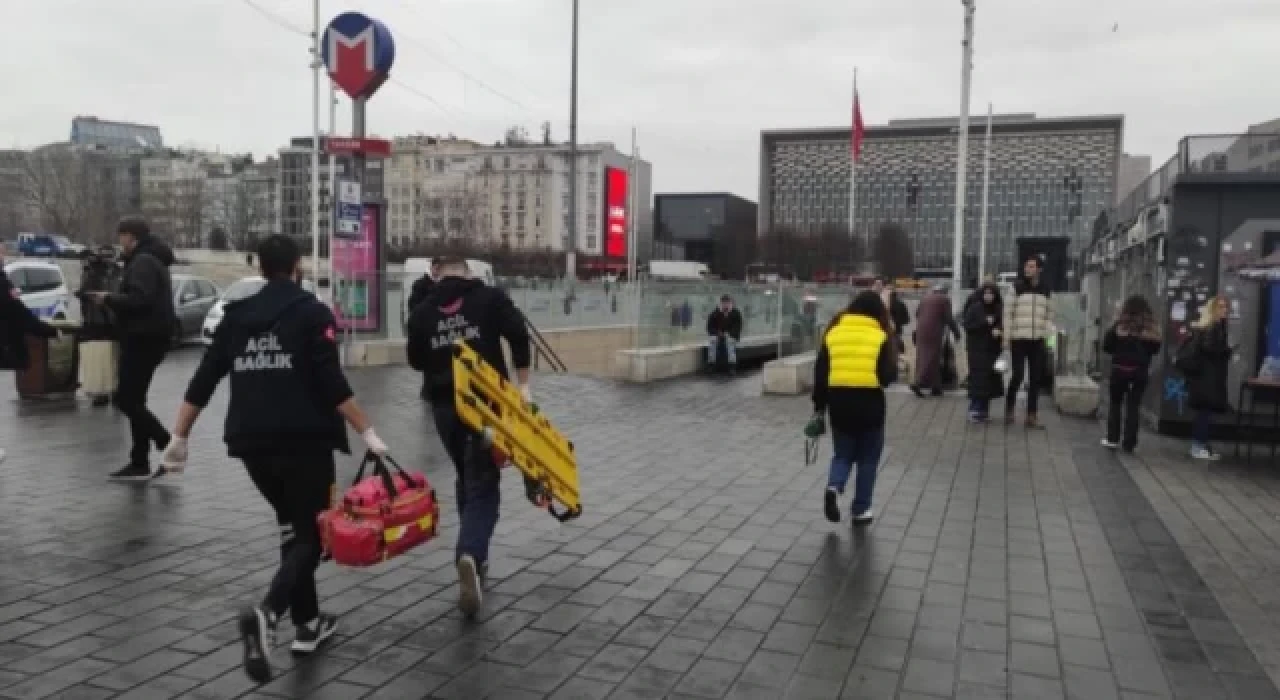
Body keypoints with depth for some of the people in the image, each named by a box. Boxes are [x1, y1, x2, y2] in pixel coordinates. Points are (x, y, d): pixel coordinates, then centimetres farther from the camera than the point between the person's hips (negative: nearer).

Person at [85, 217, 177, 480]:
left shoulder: (143, 261, -14)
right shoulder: (151, 260, 20)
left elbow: (138, 299, -26)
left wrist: (107, 298, -13)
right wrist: (112, 299, 13)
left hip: (144, 338, -11)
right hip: (146, 336, 11)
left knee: (126, 400, -9)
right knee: (133, 400, 12)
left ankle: (169, 446, -8)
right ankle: (140, 463, 14)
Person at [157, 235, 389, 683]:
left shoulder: (237, 315, 11)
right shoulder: (312, 312, -4)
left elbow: (203, 381, 9)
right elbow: (332, 383, -14)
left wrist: (179, 437, 16)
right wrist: (366, 432, -10)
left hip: (252, 442, 6)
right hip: (303, 440, -5)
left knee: (291, 526, 21)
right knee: (310, 534, 2)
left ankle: (308, 623, 23)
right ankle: (265, 614, -23)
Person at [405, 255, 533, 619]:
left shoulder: (422, 311, 9)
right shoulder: (490, 298, 0)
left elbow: (416, 360, 16)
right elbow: (518, 334, -12)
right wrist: (522, 384, -9)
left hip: (444, 405, 3)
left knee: (467, 479, 22)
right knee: (483, 484, -2)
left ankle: (474, 556, 27)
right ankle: (470, 555, -25)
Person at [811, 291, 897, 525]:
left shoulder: (833, 332, 5)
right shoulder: (881, 336, -3)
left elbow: (820, 373, 5)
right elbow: (888, 375, -10)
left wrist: (819, 406, 12)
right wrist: (876, 379, 13)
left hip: (839, 404, 2)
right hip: (869, 405, -2)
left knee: (843, 454, 18)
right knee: (868, 458, 13)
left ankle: (833, 487, -9)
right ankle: (861, 510, 16)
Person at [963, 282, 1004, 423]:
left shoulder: (998, 309, 7)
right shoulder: (974, 308, -3)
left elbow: (1002, 325, 11)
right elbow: (967, 326, -7)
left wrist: (999, 331, -11)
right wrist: (985, 323, -16)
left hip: (992, 349, 4)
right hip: (977, 348, -4)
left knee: (990, 378, 4)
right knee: (978, 378, -11)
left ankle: (984, 409, 15)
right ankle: (974, 409, -9)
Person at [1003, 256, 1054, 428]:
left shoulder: (1045, 290, 10)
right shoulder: (1017, 287, -1)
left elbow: (1049, 315, 15)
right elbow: (1008, 312, -2)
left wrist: (1048, 336, 6)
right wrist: (1007, 336, -6)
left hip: (1038, 340, 4)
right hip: (1018, 339, -4)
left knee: (1036, 378, 5)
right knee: (1017, 375, -5)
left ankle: (1032, 415, 11)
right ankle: (1009, 410, 14)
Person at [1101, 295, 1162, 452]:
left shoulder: (1120, 325, -11)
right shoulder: (1151, 327, -3)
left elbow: (1106, 346, -7)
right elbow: (1155, 348, 8)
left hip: (1120, 368, -2)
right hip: (1140, 370, 2)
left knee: (1115, 403, 13)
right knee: (1133, 406, 8)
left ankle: (1112, 439, 13)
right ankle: (1129, 443, 8)